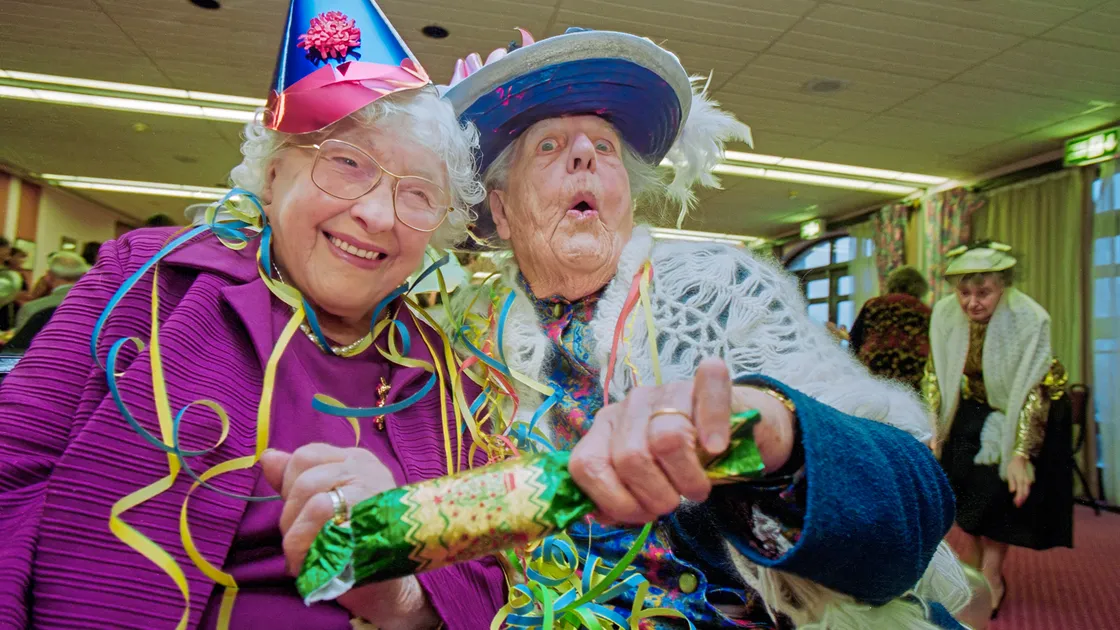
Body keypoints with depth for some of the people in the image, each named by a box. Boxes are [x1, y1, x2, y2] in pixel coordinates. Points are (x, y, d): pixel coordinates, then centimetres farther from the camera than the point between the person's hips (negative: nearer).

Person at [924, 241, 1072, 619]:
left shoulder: (1029, 319, -29)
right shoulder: (944, 313, -19)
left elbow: (1033, 392, -27)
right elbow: (934, 376, -10)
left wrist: (1019, 455, -30)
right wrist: (932, 433, -14)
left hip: (1018, 414, -3)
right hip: (972, 408, 3)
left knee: (1002, 488, -5)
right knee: (967, 483, 4)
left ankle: (991, 577, 12)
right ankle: (970, 562, 22)